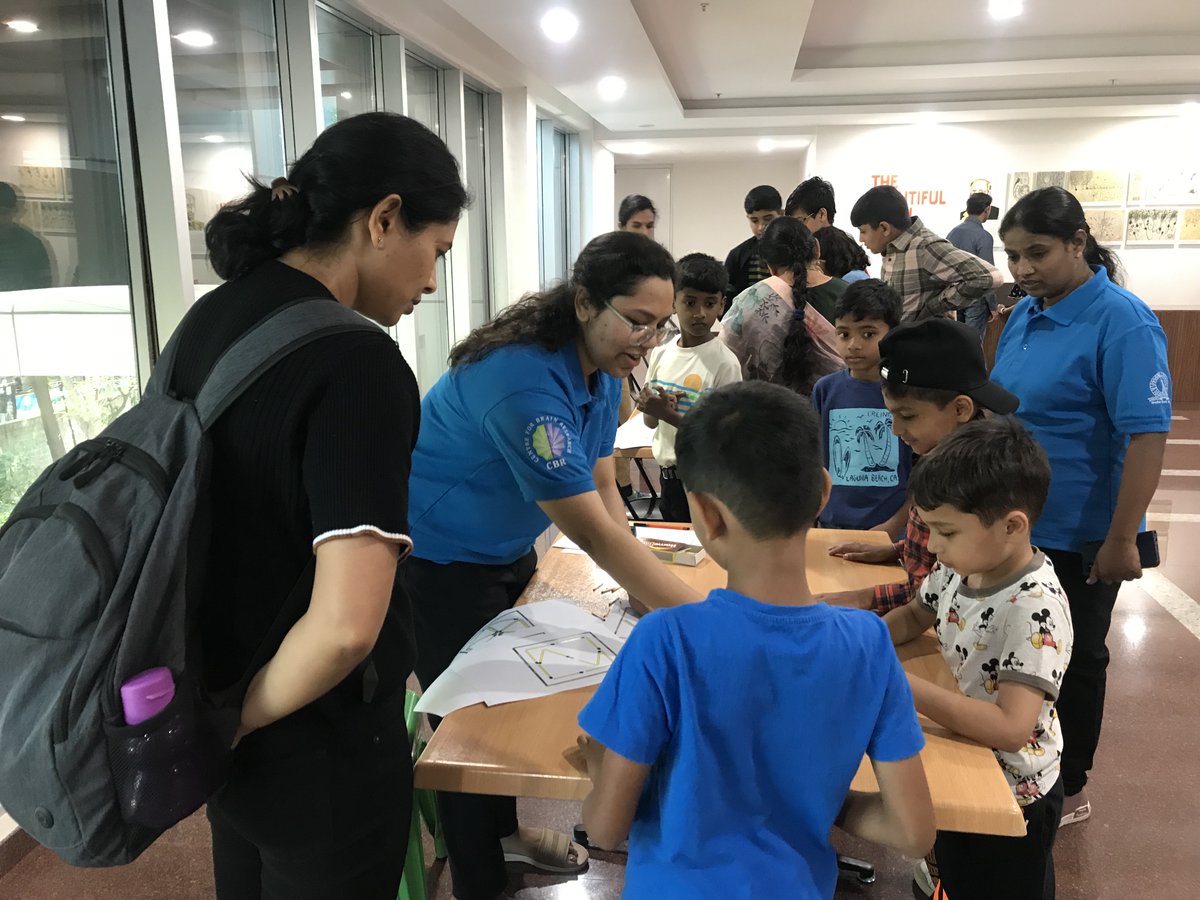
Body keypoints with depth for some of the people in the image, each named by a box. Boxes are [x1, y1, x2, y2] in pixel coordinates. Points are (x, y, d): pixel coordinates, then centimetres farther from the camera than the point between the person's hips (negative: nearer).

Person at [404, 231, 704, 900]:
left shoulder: (605, 368, -6)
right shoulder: (526, 380, -35)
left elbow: (603, 489, -3)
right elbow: (592, 531, -35)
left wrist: (640, 584, -15)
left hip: (508, 552, 8)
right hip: (442, 565, -8)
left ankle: (507, 830, 45)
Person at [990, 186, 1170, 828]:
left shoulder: (1121, 323, -17)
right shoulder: (1024, 315, 5)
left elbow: (1147, 435, -21)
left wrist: (1121, 540, -22)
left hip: (1078, 536, -7)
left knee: (1073, 660, 11)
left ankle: (1068, 791, 31)